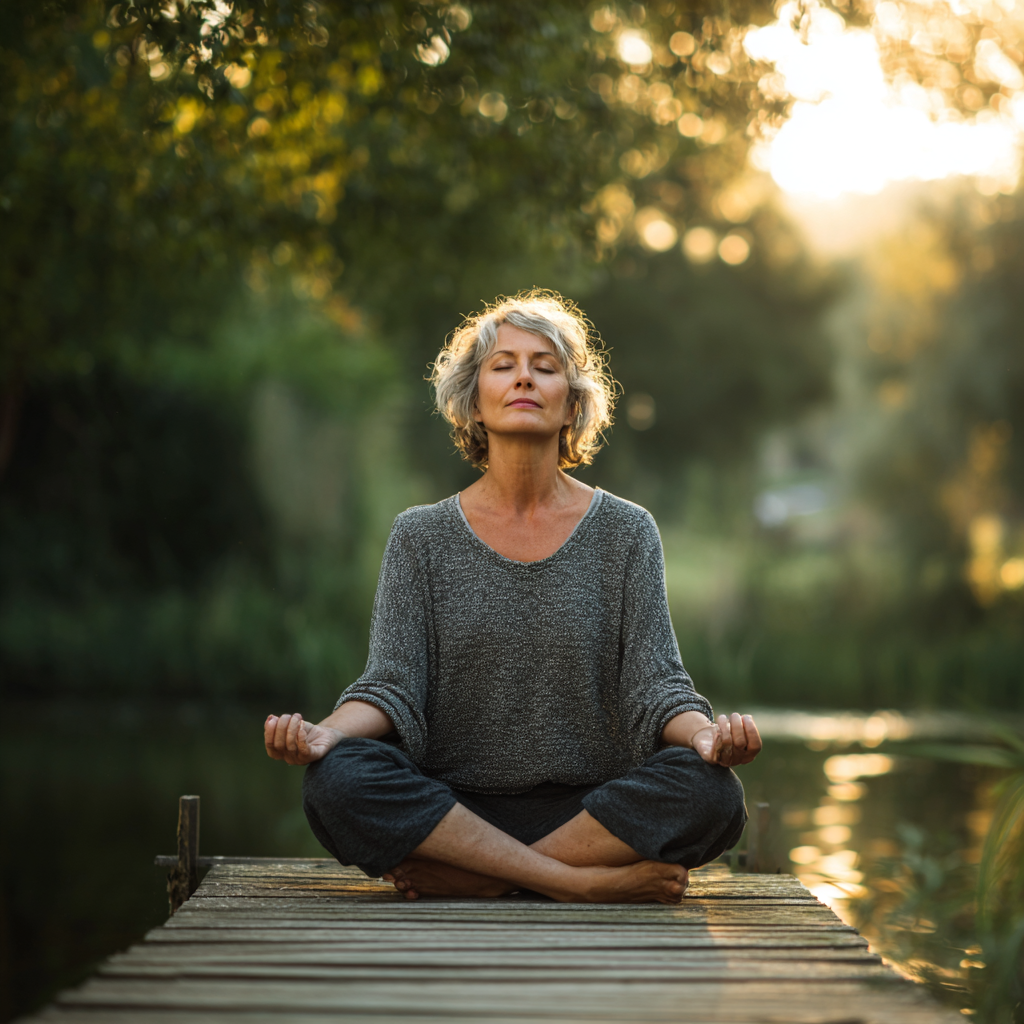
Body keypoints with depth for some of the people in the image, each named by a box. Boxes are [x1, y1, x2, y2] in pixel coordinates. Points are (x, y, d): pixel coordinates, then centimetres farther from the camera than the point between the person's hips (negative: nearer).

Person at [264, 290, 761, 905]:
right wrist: (328, 733, -24)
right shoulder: (422, 537, 8)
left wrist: (707, 734, -25)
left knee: (710, 792, -29)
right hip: (450, 805, 0)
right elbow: (393, 682, -1)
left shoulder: (624, 532, 7)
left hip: (584, 809, 0)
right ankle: (588, 882, -24)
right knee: (337, 778, -30)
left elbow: (656, 682, -1)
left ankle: (467, 878, -19)